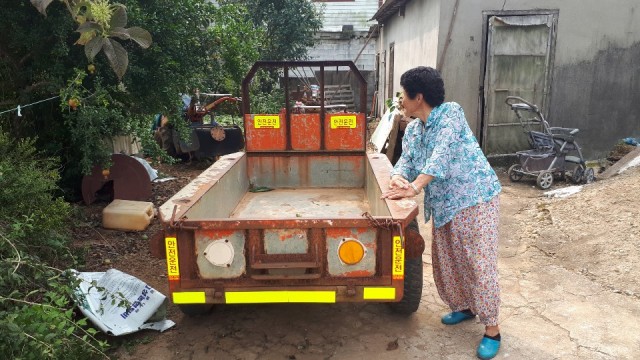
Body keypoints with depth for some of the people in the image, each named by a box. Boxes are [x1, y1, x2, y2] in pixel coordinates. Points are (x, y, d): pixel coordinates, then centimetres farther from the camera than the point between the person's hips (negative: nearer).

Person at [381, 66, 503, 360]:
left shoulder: (451, 113, -15)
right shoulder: (412, 130, 8)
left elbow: (442, 155, -27)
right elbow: (406, 161, -2)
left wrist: (414, 188, -36)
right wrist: (397, 180, -26)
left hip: (475, 199, -8)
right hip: (443, 204, 8)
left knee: (479, 263, -4)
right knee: (445, 260, 15)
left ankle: (492, 330, 9)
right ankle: (463, 306, 38)